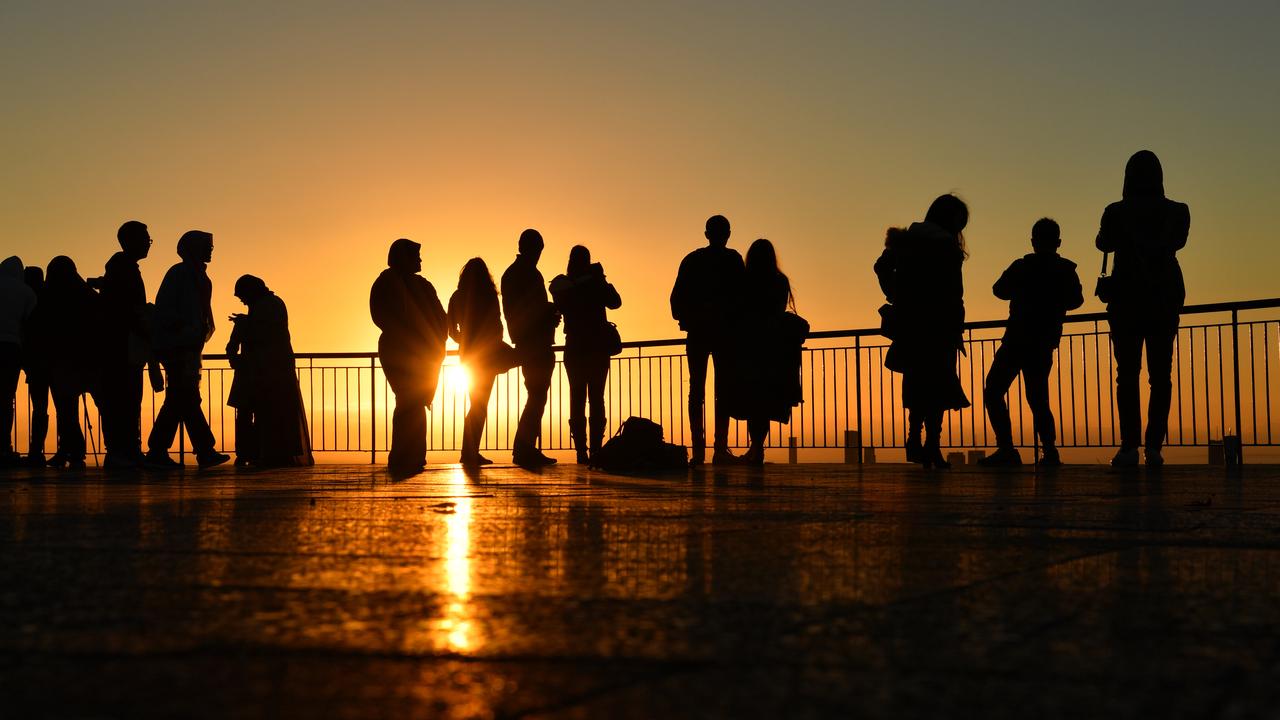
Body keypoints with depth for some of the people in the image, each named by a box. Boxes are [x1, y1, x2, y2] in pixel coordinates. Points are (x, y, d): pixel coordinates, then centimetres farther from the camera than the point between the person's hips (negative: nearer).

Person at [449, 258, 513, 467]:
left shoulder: (457, 297, 4)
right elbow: (496, 326, -9)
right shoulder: (488, 296, -10)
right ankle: (470, 453, -5)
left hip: (467, 355, 5)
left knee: (477, 403, 14)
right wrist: (498, 348, 5)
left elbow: (452, 331, 8)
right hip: (486, 355, -5)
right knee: (480, 404, 0)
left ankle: (471, 452, 11)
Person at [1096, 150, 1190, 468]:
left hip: (1127, 300, -1)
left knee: (1127, 374, 1)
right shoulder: (1177, 212, -1)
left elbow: (1103, 243, 12)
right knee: (1160, 375, 4)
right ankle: (1154, 446, -3)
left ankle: (1129, 446, -7)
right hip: (1164, 300, 2)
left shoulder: (1116, 212, -7)